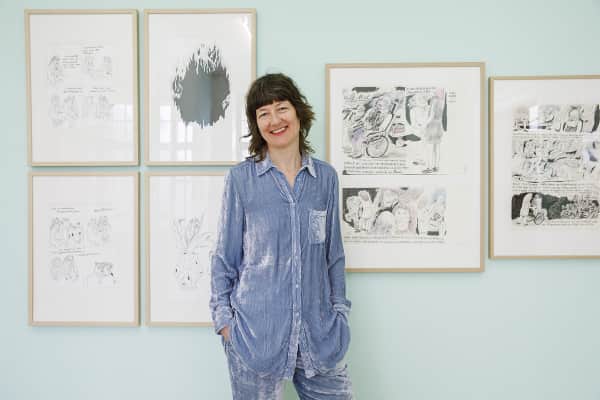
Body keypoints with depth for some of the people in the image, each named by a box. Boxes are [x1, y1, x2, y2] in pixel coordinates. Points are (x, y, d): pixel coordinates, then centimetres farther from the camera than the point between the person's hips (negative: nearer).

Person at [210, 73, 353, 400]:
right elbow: (224, 256, 1)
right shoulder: (241, 179, -3)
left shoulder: (325, 177, 4)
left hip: (318, 331, 3)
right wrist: (223, 318, -2)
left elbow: (333, 254, 10)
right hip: (255, 331, -2)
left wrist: (340, 310, 9)